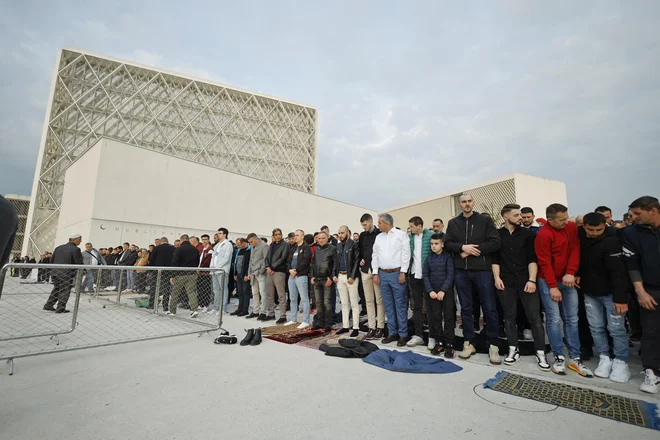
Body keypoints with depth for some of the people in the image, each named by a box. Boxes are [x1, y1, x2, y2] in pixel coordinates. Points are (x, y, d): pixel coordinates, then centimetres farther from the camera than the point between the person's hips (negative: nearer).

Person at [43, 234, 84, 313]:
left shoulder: (58, 247, 12)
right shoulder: (75, 249, -12)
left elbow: (52, 260, 18)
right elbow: (79, 263, -14)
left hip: (56, 273, 7)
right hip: (67, 274, -7)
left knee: (56, 289, 21)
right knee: (65, 291, 3)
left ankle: (48, 306, 26)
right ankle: (60, 309, 5)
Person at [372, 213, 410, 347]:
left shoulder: (401, 234, -4)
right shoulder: (379, 237, 12)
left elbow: (406, 254, -8)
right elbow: (375, 255, 12)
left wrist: (403, 273, -13)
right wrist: (375, 273, 6)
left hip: (397, 273, -5)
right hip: (383, 274, 6)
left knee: (400, 305, 1)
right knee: (388, 305, 11)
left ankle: (403, 334, 11)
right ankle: (392, 333, 21)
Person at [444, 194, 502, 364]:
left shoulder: (485, 220, 2)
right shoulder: (453, 223, 9)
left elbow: (495, 243, -6)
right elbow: (447, 243, 5)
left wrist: (472, 250, -12)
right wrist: (463, 247, -13)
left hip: (482, 270, -2)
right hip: (461, 271, 2)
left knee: (489, 309, 2)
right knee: (466, 308, 9)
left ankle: (494, 346, 15)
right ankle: (468, 343, 20)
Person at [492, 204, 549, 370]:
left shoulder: (528, 234, 3)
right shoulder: (497, 235, 4)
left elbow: (532, 258, -2)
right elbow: (495, 258, 5)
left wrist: (532, 280, -11)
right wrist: (497, 278, -5)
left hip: (526, 281, 0)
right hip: (506, 283, 1)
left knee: (535, 318, 1)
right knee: (509, 317, 7)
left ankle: (541, 353, 13)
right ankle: (513, 350, 19)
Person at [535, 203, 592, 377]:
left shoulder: (572, 228, 3)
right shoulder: (543, 235, -15)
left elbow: (575, 250, -2)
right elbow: (545, 263, -13)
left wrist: (571, 273, -14)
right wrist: (553, 286, -12)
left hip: (568, 280, 5)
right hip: (549, 281, -5)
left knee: (572, 319, 7)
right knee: (554, 319, -3)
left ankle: (575, 359, 15)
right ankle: (559, 358, 8)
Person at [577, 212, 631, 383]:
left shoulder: (611, 241, -21)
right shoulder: (580, 235, -4)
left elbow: (618, 271, -24)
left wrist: (620, 297, -26)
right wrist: (577, 273, -1)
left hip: (610, 292, -5)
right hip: (589, 291, 5)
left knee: (616, 329, 4)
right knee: (596, 328, 10)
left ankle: (620, 362, 18)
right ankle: (604, 359, 23)